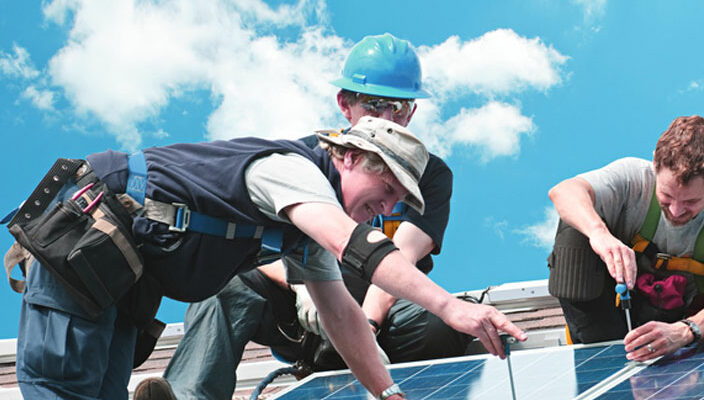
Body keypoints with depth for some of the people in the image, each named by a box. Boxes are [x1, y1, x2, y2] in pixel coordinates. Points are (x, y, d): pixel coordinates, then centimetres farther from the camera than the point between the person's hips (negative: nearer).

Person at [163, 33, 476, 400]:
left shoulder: (431, 174, 4)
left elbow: (400, 256, -14)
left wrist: (367, 323, -32)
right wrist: (300, 282, -28)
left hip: (382, 312, -1)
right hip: (300, 315, 1)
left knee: (446, 326, -33)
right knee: (229, 280, -27)